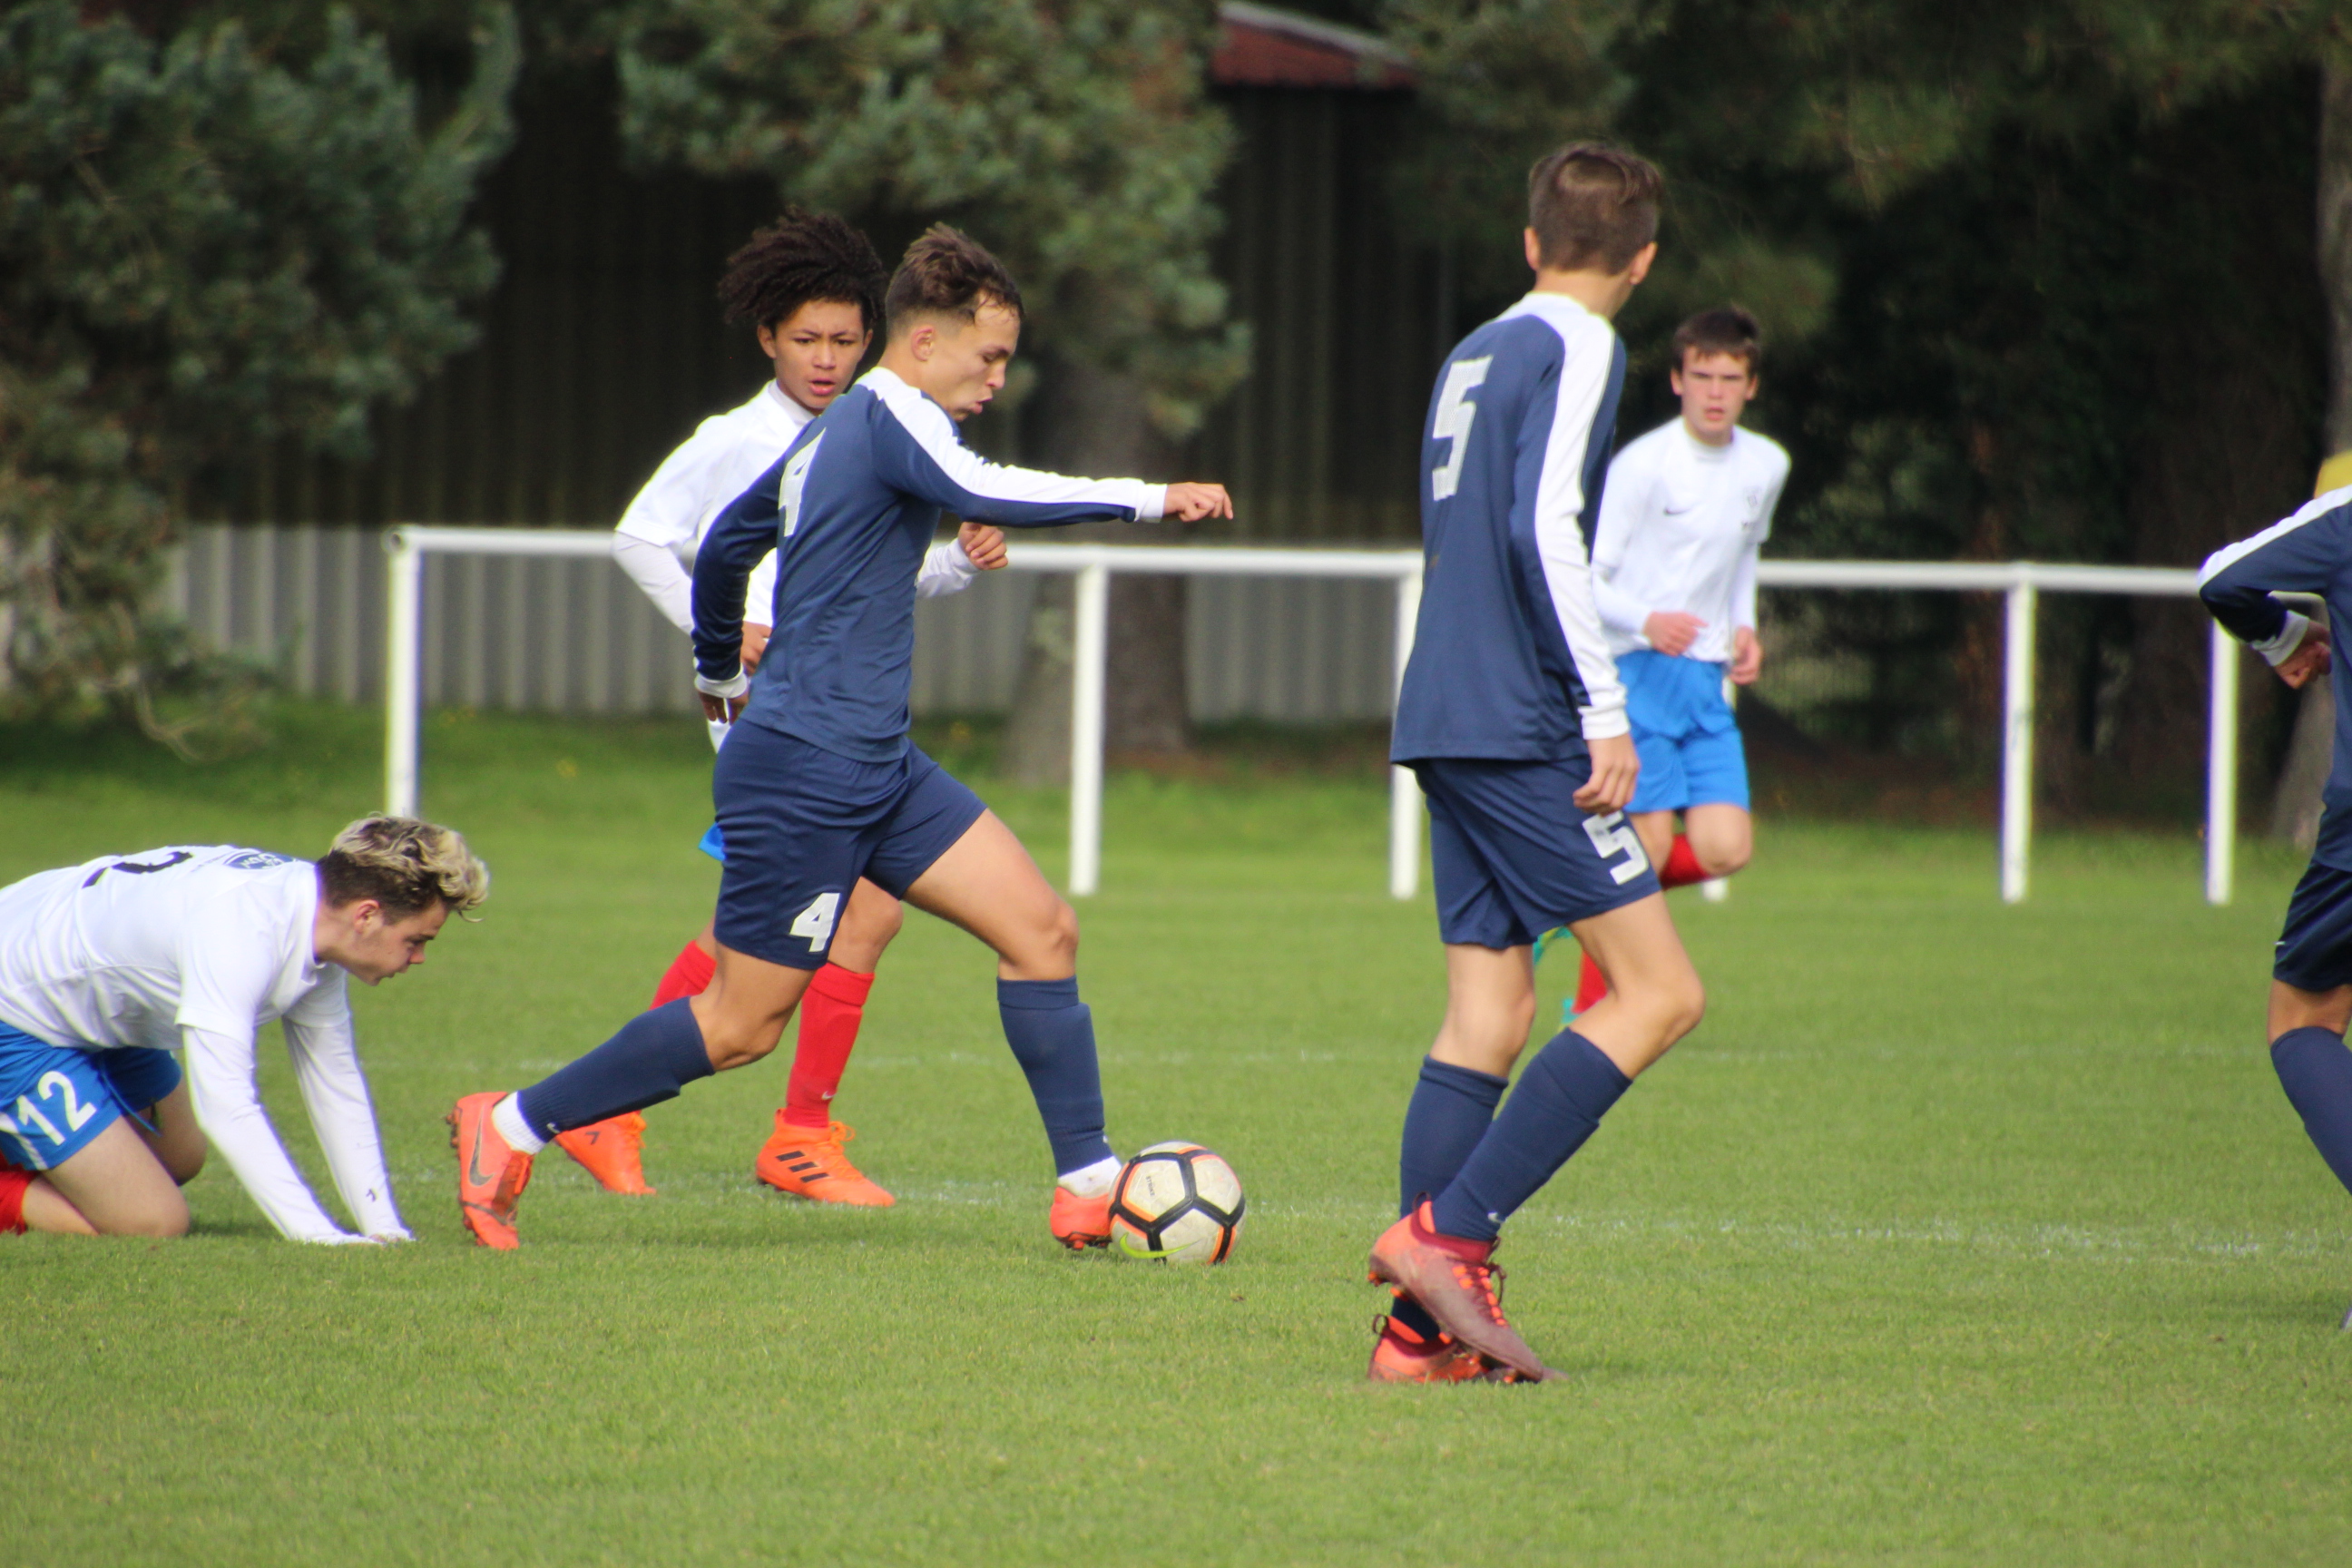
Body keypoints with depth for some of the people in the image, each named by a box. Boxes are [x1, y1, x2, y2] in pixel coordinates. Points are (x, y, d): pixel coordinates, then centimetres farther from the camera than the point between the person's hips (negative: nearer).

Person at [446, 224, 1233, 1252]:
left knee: (1041, 930, 1)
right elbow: (980, 493, -33)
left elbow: (723, 545, 29)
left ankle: (1087, 1185, 2)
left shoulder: (836, 433, 16)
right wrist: (1150, 500, -29)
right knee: (742, 1025, -3)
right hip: (806, 770, -10)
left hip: (873, 768, 10)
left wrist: (721, 674, 45)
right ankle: (512, 1129, 10)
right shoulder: (890, 418, -12)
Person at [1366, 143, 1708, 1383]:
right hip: (1521, 726, -9)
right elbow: (1544, 530, -18)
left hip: (1444, 723, 9)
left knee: (1488, 1009, 6)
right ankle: (1445, 1232, -16)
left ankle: (1428, 1325, 0)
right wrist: (1605, 710, -16)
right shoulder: (1577, 352, -7)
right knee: (1658, 991, -7)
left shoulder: (1474, 354, 19)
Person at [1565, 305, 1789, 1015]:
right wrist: (1646, 621, -29)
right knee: (1651, 841, -11)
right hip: (1637, 671, -6)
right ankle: (1592, 1012, 4)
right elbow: (1586, 577, -11)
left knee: (1725, 850, -7)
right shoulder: (1643, 464, -12)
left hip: (1706, 681, 6)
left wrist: (1744, 627, 11)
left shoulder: (1766, 466, 8)